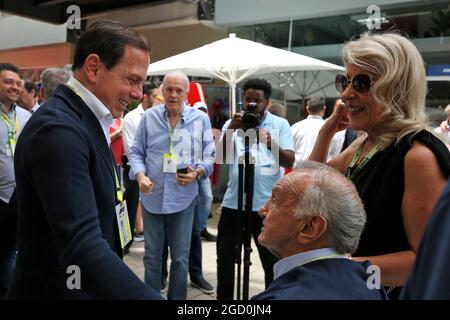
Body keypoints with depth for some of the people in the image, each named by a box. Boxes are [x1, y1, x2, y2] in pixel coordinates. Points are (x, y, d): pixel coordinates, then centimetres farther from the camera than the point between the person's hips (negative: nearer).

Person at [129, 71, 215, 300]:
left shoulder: (200, 119, -1)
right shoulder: (149, 117, 1)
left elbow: (209, 155, 3)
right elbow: (136, 152, 5)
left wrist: (197, 173, -17)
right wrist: (140, 175, -14)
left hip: (183, 198, -1)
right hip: (151, 197, 1)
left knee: (180, 257, 10)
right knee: (151, 255, 14)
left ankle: (176, 298, 28)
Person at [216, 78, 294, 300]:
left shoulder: (280, 124, 2)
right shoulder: (232, 124, 7)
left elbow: (289, 161, -9)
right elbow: (222, 156, -6)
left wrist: (272, 145, -28)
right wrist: (230, 130, -20)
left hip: (267, 204, -2)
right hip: (233, 202, 3)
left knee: (273, 261, 5)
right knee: (225, 257, 13)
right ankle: (224, 297, 31)